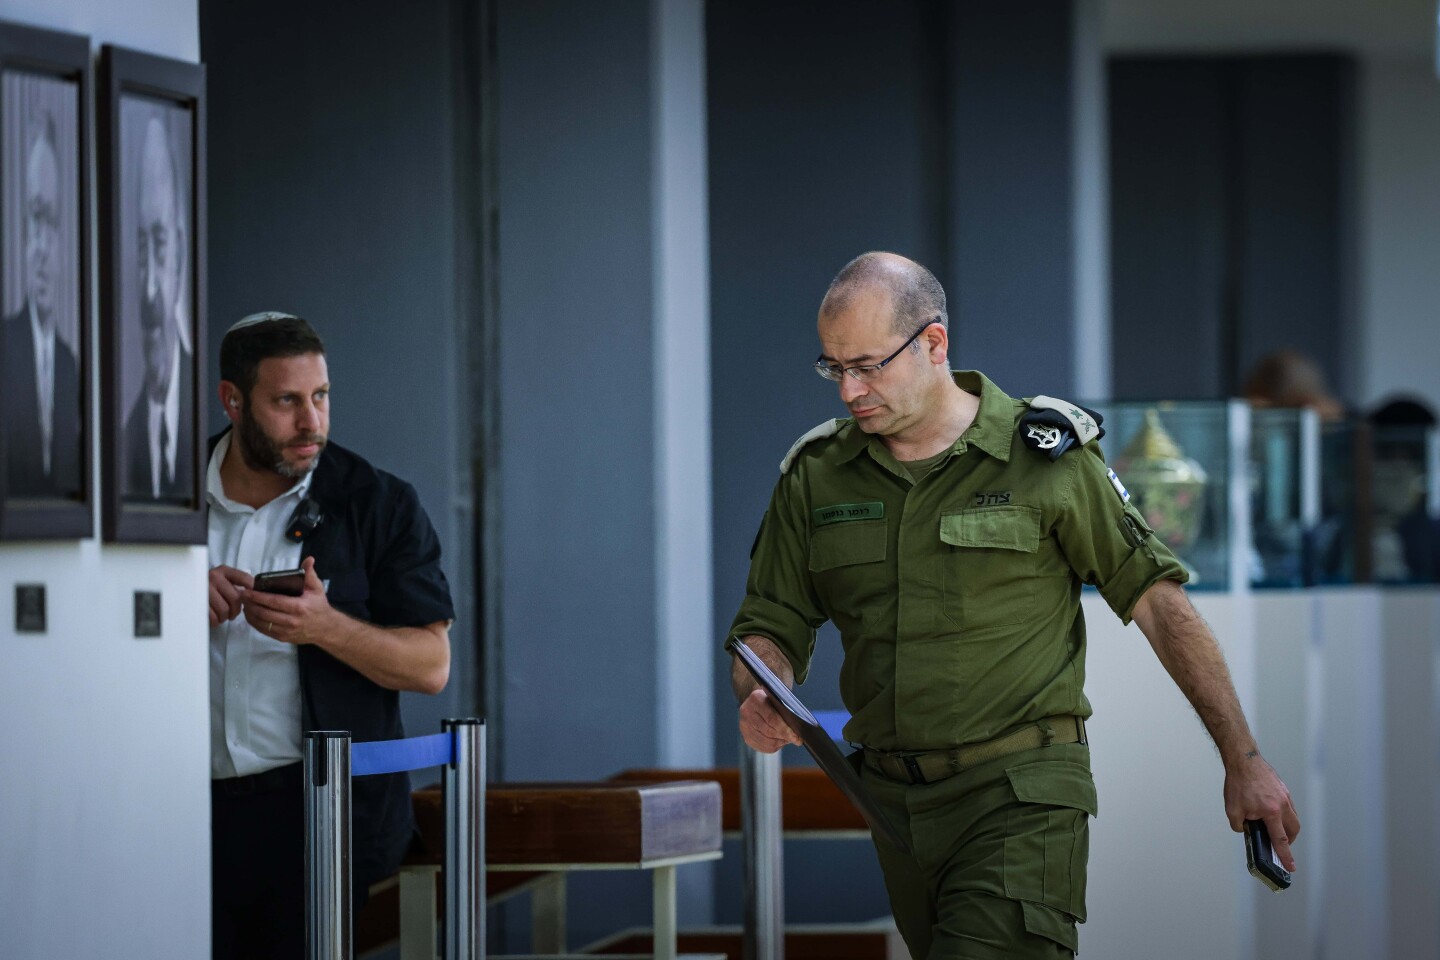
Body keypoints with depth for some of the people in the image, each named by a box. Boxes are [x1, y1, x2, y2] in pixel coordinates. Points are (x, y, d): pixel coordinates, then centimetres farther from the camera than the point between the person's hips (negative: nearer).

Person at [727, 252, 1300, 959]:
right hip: (893, 801, 5)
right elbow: (769, 628, 12)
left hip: (1022, 798, -5)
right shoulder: (813, 475, 7)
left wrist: (1243, 761, 1)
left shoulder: (1045, 455, -3)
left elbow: (1158, 601, 1)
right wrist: (761, 699, -13)